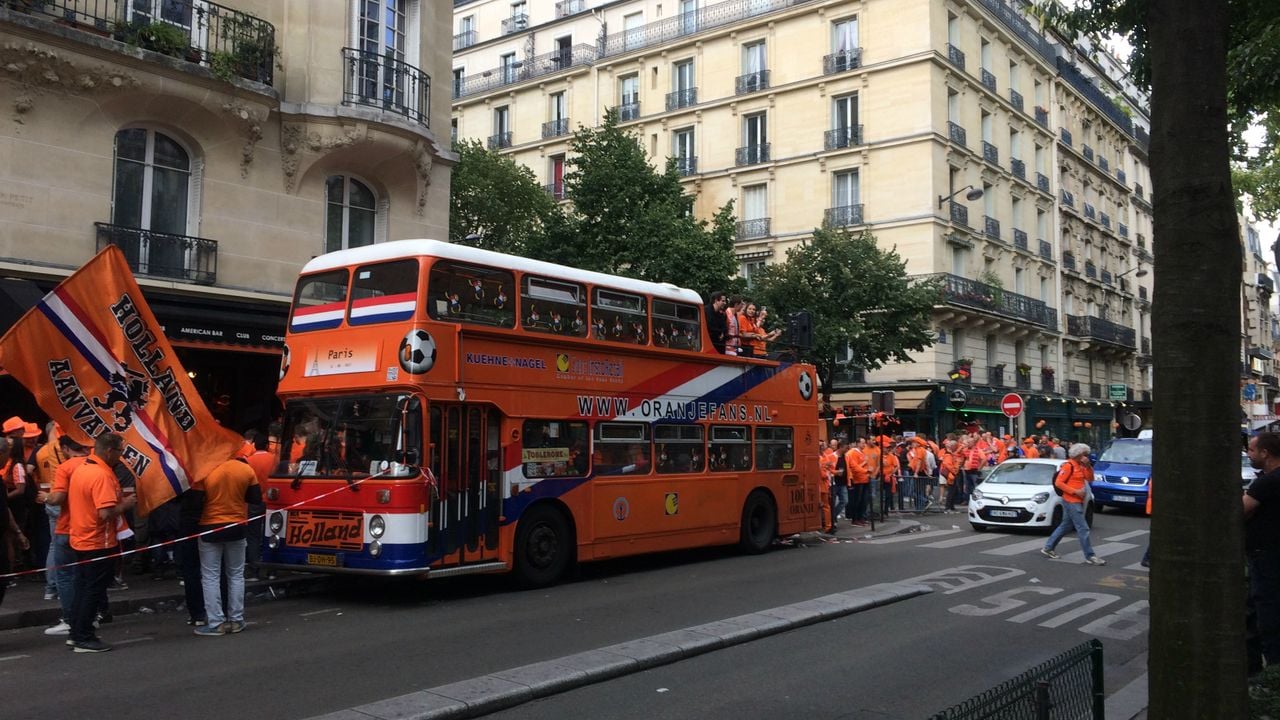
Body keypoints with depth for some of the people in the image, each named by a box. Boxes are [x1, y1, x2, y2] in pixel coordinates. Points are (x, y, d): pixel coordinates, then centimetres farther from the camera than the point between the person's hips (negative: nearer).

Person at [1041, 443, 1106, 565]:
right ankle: (1090, 556, -5)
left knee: (1065, 526, 15)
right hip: (1071, 501, -10)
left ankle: (1048, 548, 23)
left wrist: (1088, 466, -3)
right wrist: (1075, 491, -21)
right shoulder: (1069, 465, -13)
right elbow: (1058, 482, -17)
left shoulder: (1081, 466, 13)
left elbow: (1090, 478, 11)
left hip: (1077, 501, 10)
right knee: (1083, 528, -8)